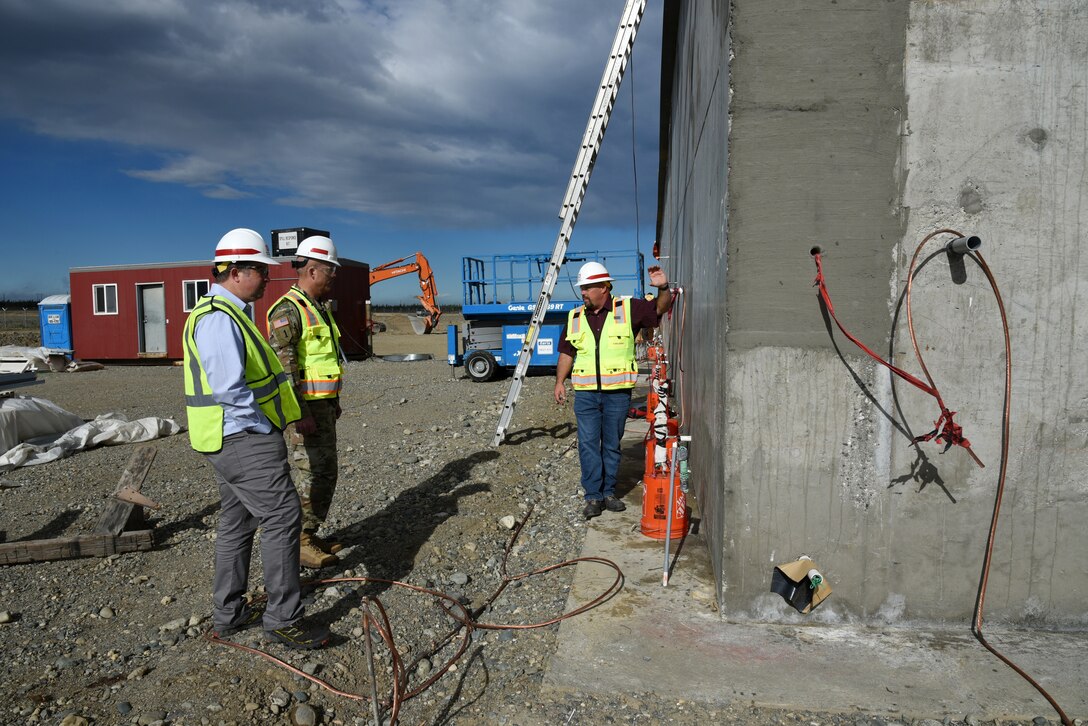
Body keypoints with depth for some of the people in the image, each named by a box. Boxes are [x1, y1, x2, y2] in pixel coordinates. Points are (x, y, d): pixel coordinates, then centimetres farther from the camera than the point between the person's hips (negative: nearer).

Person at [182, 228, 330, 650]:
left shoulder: (229, 314, 16)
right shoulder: (219, 318, -19)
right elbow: (229, 388, -26)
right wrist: (266, 428, -17)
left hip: (236, 440, 11)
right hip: (243, 439, -11)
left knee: (237, 522, 16)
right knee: (282, 517, -7)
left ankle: (227, 615, 28)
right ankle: (283, 619, 2)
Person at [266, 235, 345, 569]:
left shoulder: (319, 309, 15)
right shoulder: (288, 311, -16)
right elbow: (282, 366, -22)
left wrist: (334, 402, 22)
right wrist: (300, 414, -25)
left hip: (323, 406, 10)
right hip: (305, 408, -10)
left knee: (325, 473, 14)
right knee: (308, 475, -4)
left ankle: (310, 535, 25)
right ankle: (298, 544, 6)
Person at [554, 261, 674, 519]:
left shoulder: (627, 309, 1)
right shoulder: (575, 317, 9)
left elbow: (660, 308, 0)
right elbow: (566, 352, 14)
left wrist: (663, 288, -21)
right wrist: (559, 382, 6)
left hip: (618, 392, -2)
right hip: (585, 393, 2)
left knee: (612, 444, 9)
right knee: (588, 444, -2)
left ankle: (609, 492, 21)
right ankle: (593, 496, 5)